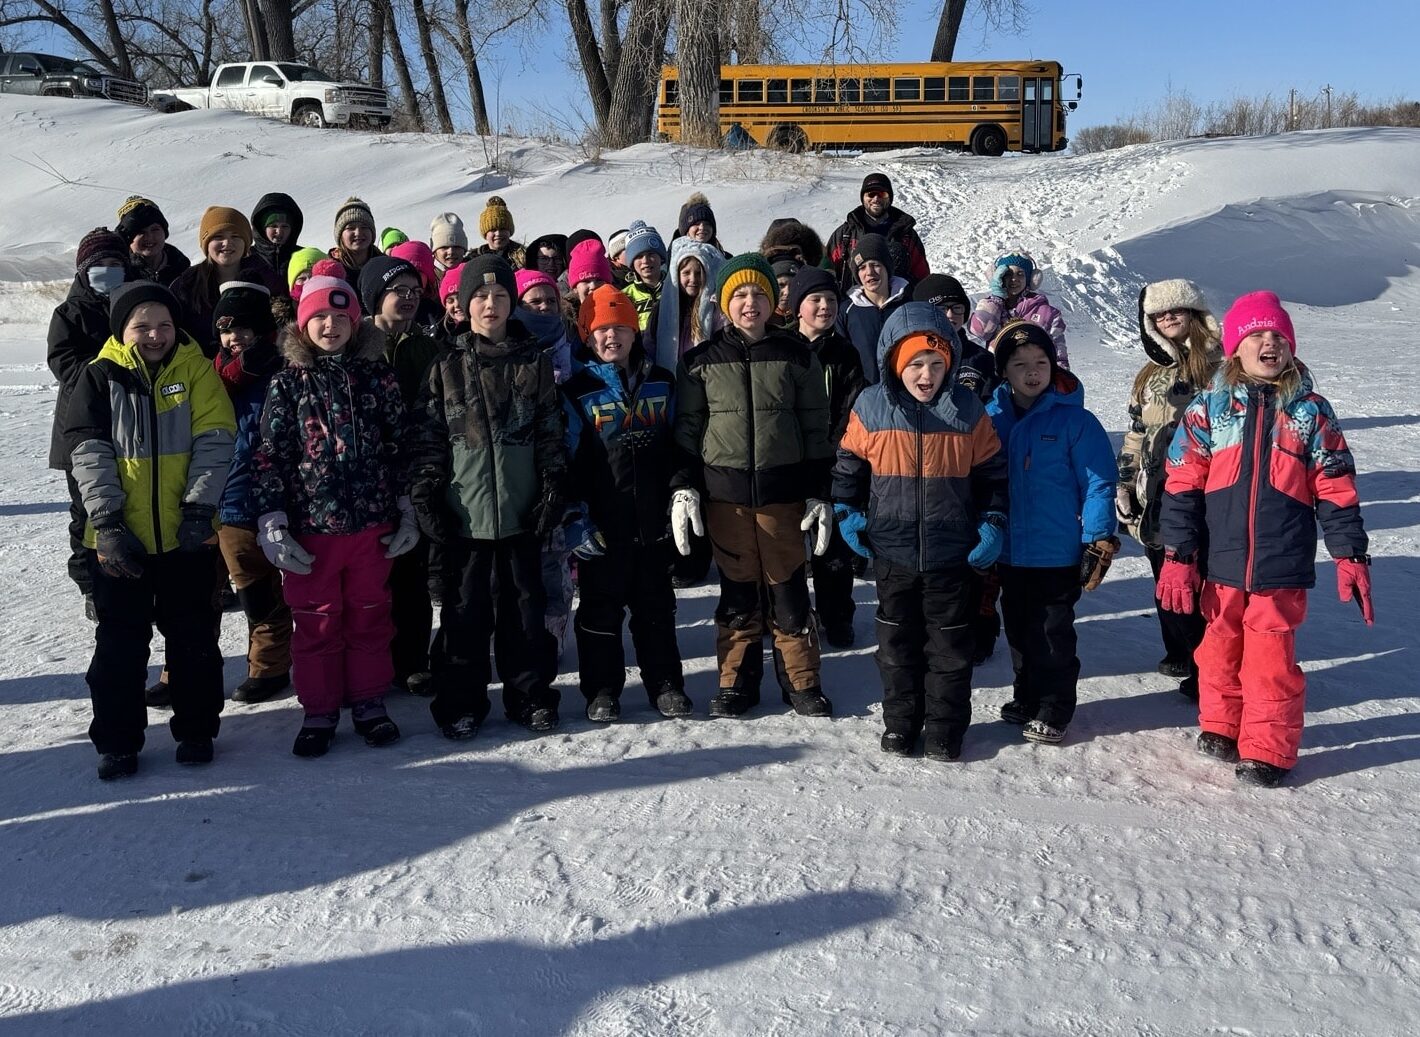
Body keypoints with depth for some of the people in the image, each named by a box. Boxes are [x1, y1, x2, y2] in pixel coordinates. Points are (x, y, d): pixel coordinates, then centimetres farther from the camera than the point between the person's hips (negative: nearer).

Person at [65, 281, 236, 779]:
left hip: (186, 533, 0)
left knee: (193, 636, 10)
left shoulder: (196, 369, 1)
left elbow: (213, 442, -5)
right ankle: (116, 741, 20)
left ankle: (196, 729, 24)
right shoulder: (100, 377, 2)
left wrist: (199, 509, -14)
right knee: (119, 640, 8)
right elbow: (88, 451, -4)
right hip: (119, 536, 0)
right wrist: (107, 521, -13)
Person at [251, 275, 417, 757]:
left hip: (372, 521, 1)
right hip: (310, 524, -1)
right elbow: (269, 454, -1)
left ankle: (369, 701, 26)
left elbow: (400, 445, 7)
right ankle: (319, 710, 21)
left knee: (370, 615, 12)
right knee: (315, 621, 8)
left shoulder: (377, 376, 3)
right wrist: (271, 520, -7)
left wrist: (406, 510, 6)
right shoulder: (288, 381, 0)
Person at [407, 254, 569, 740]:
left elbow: (552, 434, 7)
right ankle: (461, 702, 16)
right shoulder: (446, 368, 4)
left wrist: (554, 488, 0)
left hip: (522, 510, 1)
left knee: (525, 605, 9)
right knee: (464, 610, 5)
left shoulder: (534, 363, 6)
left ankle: (530, 696, 21)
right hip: (464, 512, -1)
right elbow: (427, 438, 4)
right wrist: (427, 495, -4)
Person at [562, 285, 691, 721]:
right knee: (600, 610, 6)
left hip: (653, 522, 3)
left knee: (657, 607, 13)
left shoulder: (661, 383, 8)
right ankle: (601, 690, 18)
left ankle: (666, 684, 24)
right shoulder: (577, 390, -3)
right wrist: (575, 519, -11)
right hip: (602, 525, -3)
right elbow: (566, 460, -6)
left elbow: (678, 447, 14)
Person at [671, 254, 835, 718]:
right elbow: (686, 429, 8)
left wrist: (819, 494, 3)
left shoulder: (796, 357, 5)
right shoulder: (702, 361, 5)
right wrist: (682, 487, -1)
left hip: (783, 491, 0)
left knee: (789, 590, 4)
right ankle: (737, 681, 18)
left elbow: (816, 429, 7)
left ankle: (803, 682, 16)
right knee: (737, 592, 7)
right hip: (725, 493, 0)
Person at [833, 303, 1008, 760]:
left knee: (949, 644, 9)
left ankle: (945, 727, 23)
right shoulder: (871, 406, -4)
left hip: (952, 552, 0)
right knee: (897, 641, 13)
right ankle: (900, 721, 28)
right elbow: (848, 464, 8)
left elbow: (993, 473, 5)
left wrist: (993, 524, -1)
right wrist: (847, 513, 0)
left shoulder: (968, 409, -4)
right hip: (891, 550, 1)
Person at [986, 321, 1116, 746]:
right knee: (1019, 630, 17)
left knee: (1053, 633, 5)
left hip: (1058, 552, -4)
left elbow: (1098, 482, -9)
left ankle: (1053, 710, 19)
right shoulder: (990, 417, 1)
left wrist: (1099, 540, -13)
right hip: (1008, 551, 4)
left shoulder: (1075, 420, -10)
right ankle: (1027, 697, 33)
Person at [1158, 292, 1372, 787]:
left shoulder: (1311, 411, 3)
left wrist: (1350, 556, 1)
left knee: (1271, 656, 1)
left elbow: (1336, 489, 5)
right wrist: (1178, 556, -4)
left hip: (1282, 565, -1)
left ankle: (1268, 749, 15)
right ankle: (1220, 726, 33)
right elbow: (1183, 485, 0)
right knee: (1221, 645, 13)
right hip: (1221, 562, 1)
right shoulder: (1209, 407, 1)